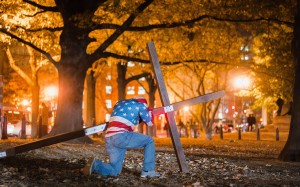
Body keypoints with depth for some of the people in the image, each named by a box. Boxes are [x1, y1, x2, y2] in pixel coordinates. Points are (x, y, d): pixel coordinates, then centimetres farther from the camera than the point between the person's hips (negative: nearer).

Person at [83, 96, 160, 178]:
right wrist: (149, 111, 38)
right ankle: (148, 171, 5)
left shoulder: (119, 103, 30)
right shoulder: (140, 104, 12)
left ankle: (94, 164, -9)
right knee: (149, 141, 11)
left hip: (109, 139, 7)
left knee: (114, 171, 13)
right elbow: (149, 122, 20)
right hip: (121, 136, -7)